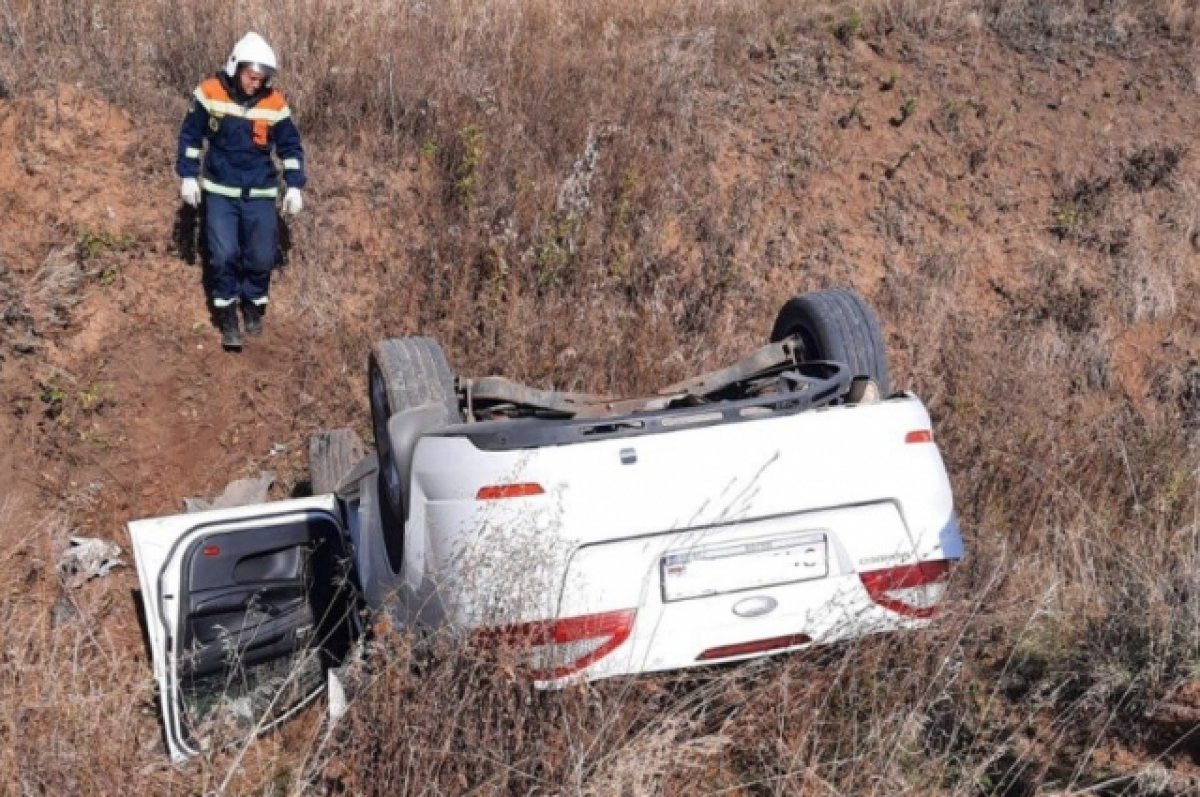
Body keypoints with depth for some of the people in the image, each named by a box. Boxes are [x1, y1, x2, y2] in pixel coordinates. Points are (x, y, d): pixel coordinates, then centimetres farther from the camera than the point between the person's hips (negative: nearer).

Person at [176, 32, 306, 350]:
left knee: (261, 257, 3)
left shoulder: (275, 103, -6)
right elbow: (191, 135, 2)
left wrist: (294, 186, -3)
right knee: (224, 255, -9)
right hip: (220, 191, -1)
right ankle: (228, 318, 5)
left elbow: (291, 147, 4)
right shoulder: (210, 93, -8)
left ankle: (254, 306, 28)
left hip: (260, 194, 1)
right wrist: (188, 176, 0)